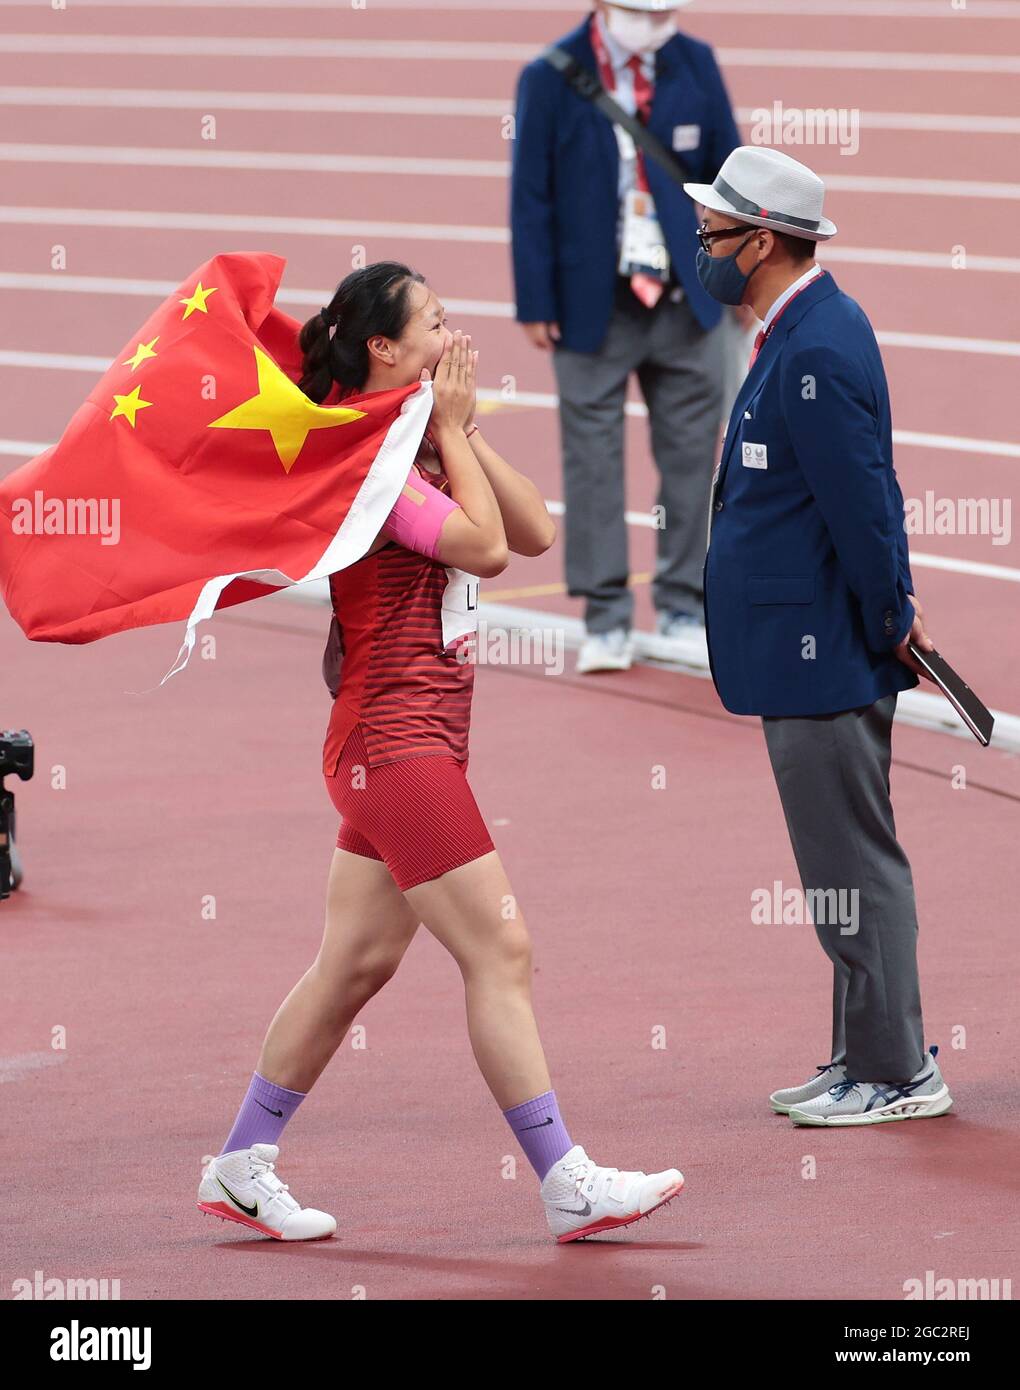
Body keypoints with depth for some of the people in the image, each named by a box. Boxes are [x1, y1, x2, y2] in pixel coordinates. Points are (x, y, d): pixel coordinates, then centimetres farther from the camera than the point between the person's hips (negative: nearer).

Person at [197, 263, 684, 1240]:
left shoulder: (415, 450, 14)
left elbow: (533, 531, 10)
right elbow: (484, 546, -20)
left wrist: (461, 433, 4)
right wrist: (451, 429, -10)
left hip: (414, 747, 10)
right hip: (396, 745, -10)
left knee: (357, 961, 13)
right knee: (500, 951, -9)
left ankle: (243, 1166, 20)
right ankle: (568, 1186, -6)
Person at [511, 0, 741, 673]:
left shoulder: (694, 64, 2)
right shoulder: (550, 79, -6)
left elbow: (727, 172, 9)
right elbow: (530, 196, -4)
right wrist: (536, 304, -6)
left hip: (686, 300, 3)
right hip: (593, 307, -2)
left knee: (692, 454, 5)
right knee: (593, 459, 0)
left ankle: (685, 610, 16)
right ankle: (607, 622, 7)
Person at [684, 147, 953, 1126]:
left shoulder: (817, 353, -22)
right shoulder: (804, 333, 12)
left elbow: (862, 504, -21)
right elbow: (867, 495, 18)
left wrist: (889, 624, -12)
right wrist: (890, 615, 17)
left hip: (823, 657, -11)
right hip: (809, 652, 11)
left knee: (852, 864, -4)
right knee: (850, 861, 16)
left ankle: (896, 1074, 2)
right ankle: (868, 1056, 24)